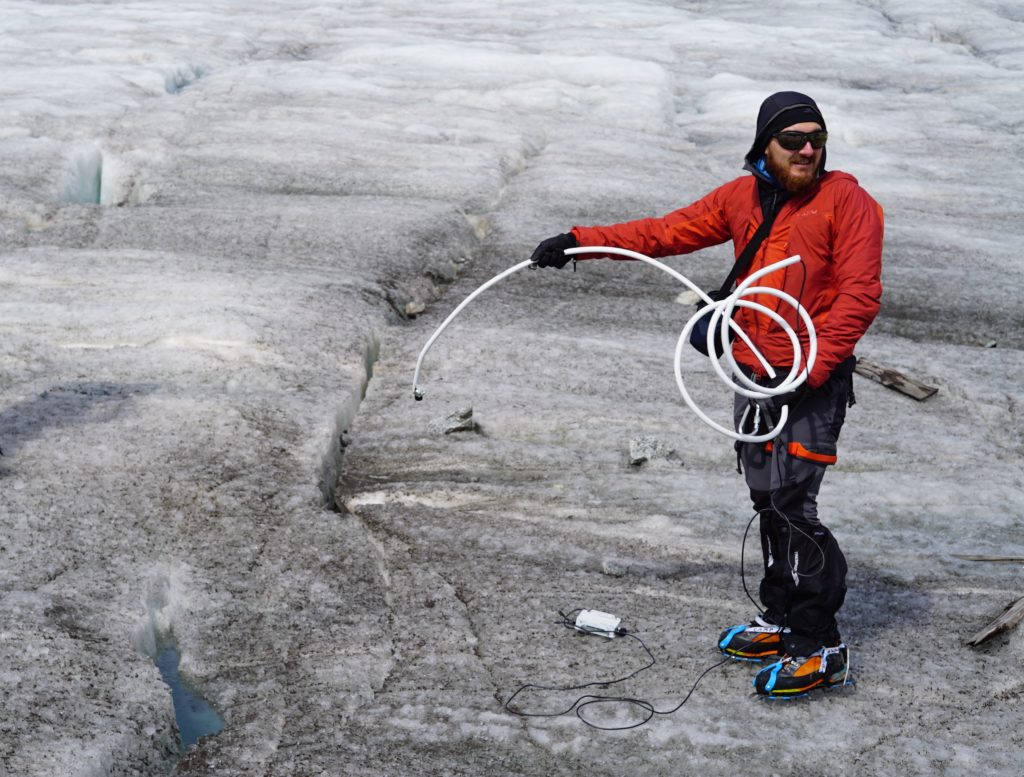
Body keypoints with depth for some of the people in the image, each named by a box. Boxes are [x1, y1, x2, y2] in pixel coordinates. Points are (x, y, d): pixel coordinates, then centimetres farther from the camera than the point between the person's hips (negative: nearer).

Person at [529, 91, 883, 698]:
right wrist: (581, 241, 8)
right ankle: (781, 621, 24)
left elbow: (860, 295, -13)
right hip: (756, 376, 6)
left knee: (792, 504, -11)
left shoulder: (846, 200, -7)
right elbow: (668, 232, 14)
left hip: (816, 381, -6)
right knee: (768, 500, 11)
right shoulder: (743, 198, 10)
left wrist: (811, 371, -20)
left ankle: (820, 648, -4)